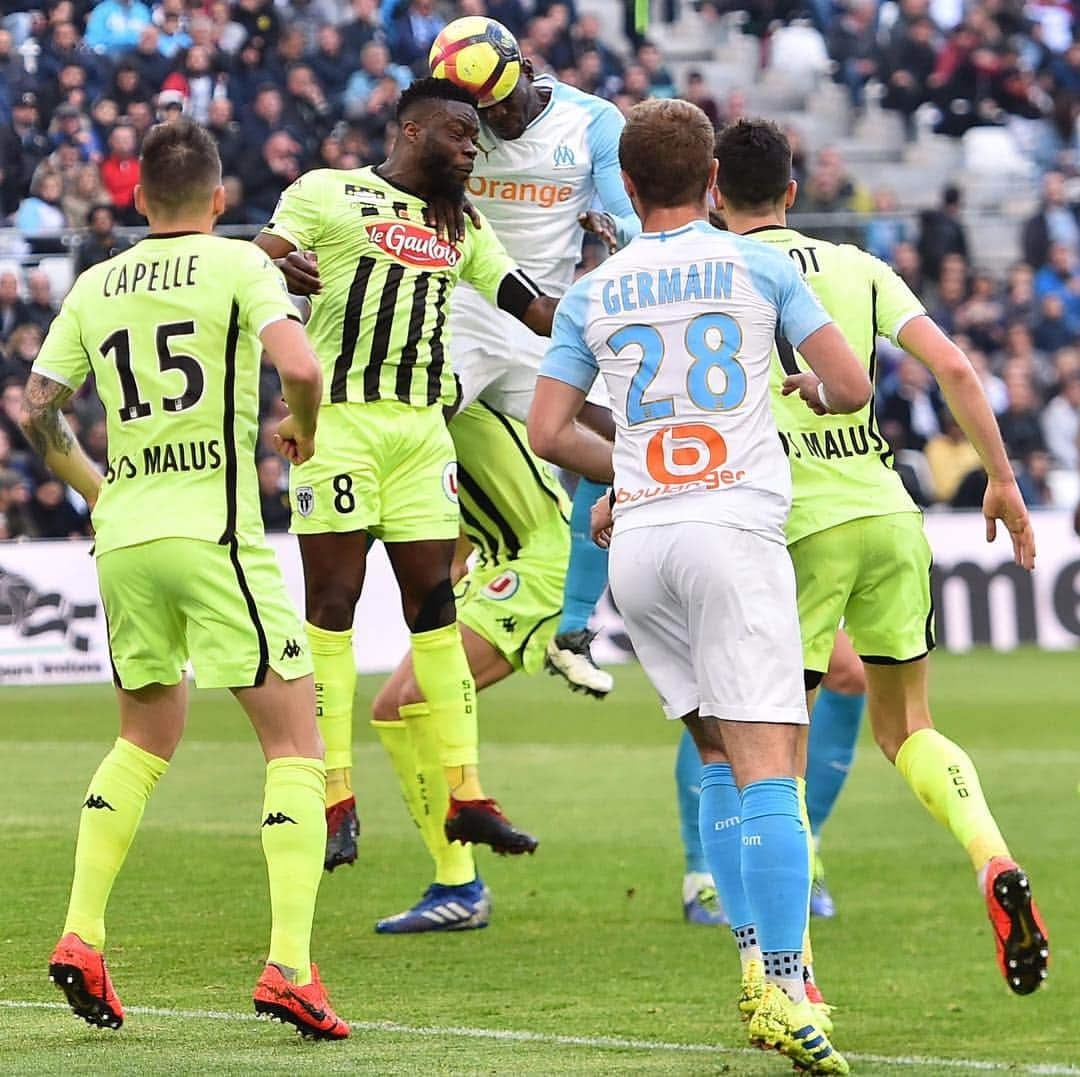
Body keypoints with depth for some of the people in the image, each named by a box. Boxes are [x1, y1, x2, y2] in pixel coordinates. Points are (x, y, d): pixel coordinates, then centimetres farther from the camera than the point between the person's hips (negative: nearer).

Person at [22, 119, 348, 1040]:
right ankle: (290, 966, -14)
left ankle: (81, 937, 15)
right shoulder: (237, 264, -2)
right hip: (215, 533, -5)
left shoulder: (94, 287, 12)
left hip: (124, 541, 6)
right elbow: (299, 366, -16)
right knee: (296, 743, -1)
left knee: (147, 737, 24)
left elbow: (37, 411, 15)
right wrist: (304, 433, 4)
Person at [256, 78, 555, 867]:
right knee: (333, 601, -4)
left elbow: (534, 307, 18)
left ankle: (466, 793, 5)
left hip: (422, 429, 5)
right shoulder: (329, 196, 2)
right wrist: (281, 268, -28)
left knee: (435, 602, 3)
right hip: (340, 418, -5)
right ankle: (335, 797, -1)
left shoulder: (462, 230, 19)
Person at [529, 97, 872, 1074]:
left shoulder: (593, 294, 11)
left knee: (719, 758, 15)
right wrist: (811, 393, 25)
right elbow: (852, 388, 3)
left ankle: (759, 966, 7)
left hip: (639, 541, 4)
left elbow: (549, 432, 8)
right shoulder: (760, 267, 3)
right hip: (734, 526, -4)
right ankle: (784, 991, -22)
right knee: (768, 766, -11)